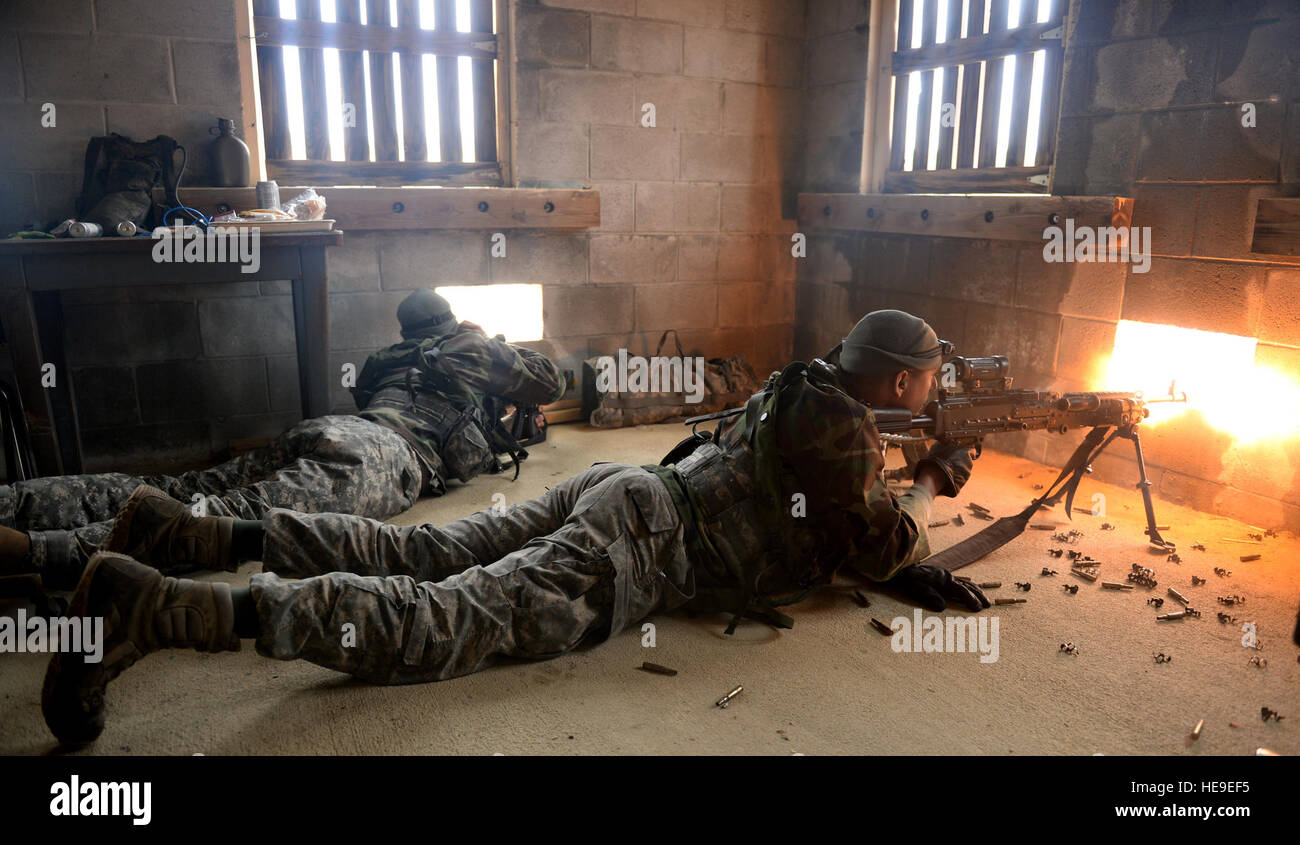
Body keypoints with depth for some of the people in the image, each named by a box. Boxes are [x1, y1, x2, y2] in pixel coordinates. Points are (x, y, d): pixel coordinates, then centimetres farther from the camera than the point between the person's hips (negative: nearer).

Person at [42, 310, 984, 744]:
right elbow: (879, 541, 1)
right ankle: (150, 608, -26)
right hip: (641, 543, -9)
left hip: (618, 490, 9)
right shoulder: (839, 430, -5)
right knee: (446, 621, -19)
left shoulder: (809, 395, 24)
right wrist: (931, 486, 20)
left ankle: (196, 533, 3)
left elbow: (829, 519, 35)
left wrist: (917, 572, 29)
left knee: (419, 553, 6)